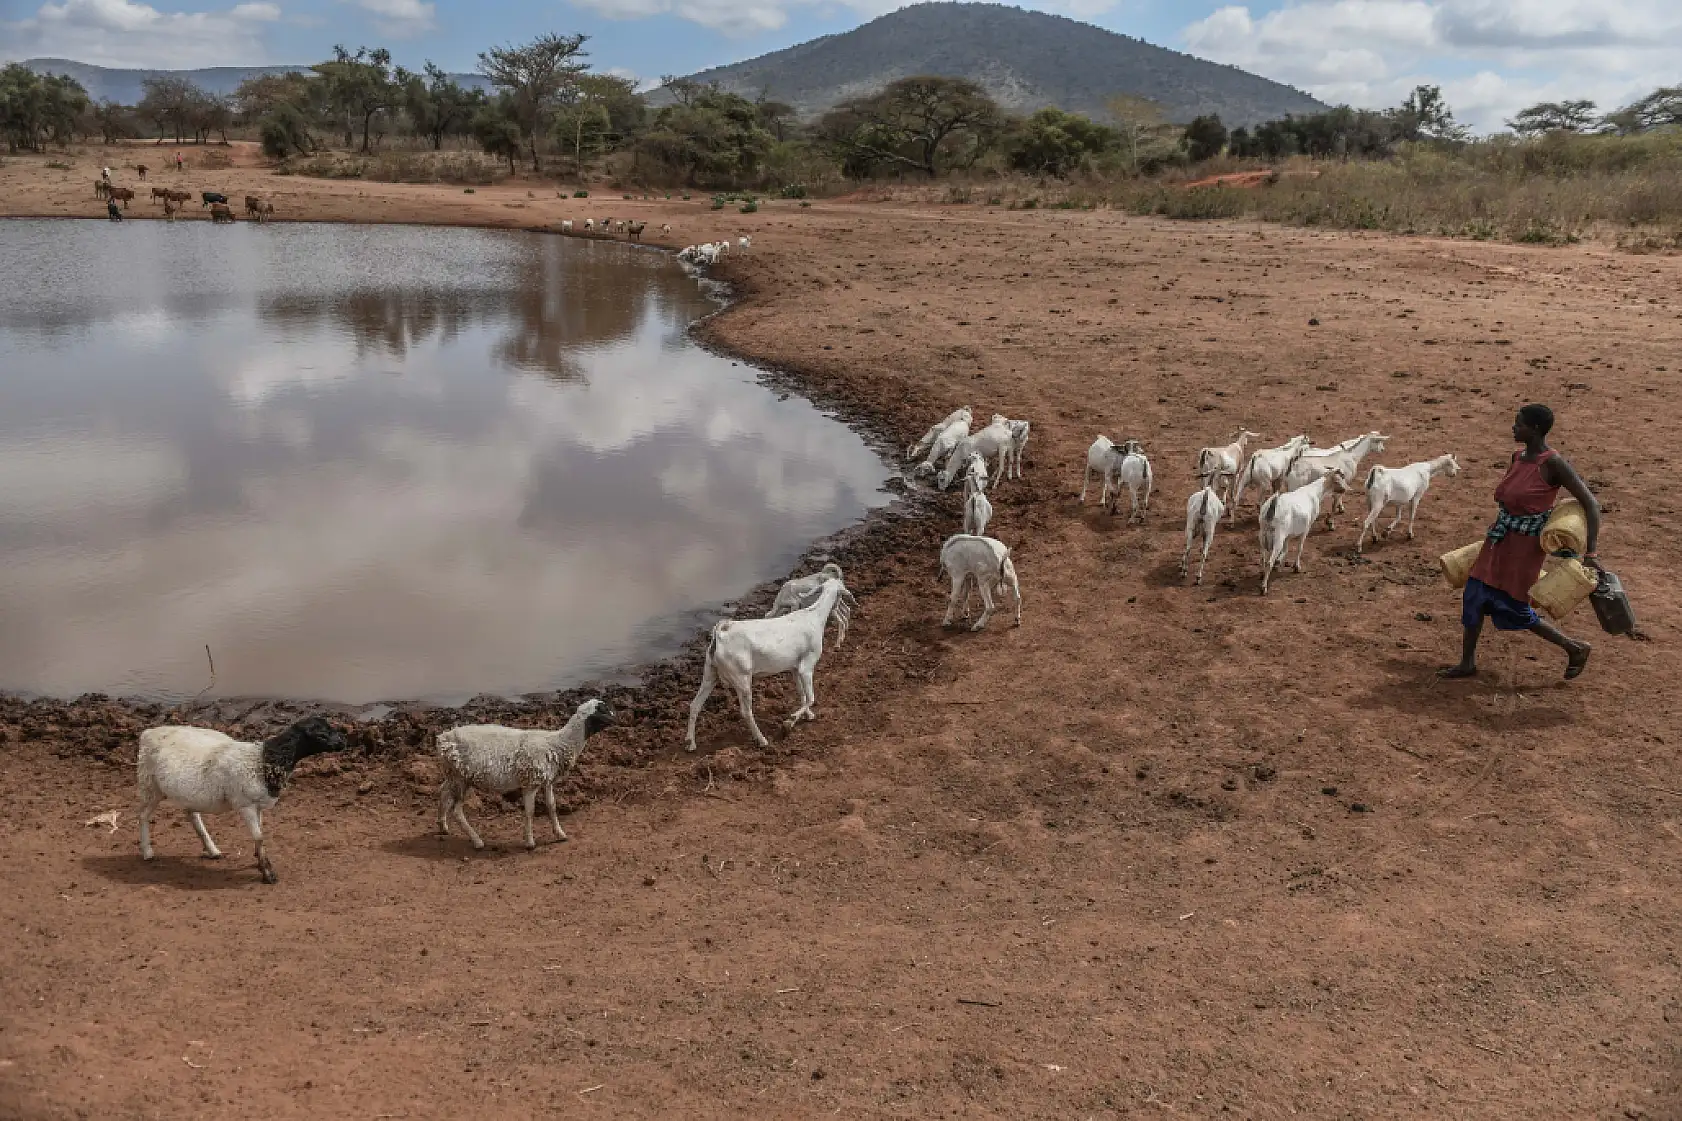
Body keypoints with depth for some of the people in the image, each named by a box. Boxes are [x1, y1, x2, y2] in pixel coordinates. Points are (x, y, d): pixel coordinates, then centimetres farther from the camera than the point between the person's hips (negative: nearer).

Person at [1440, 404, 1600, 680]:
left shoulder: (1553, 463, -20)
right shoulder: (1518, 458, 3)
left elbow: (1590, 503, -19)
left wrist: (1590, 553, -24)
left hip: (1524, 545, -8)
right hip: (1499, 539, 8)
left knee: (1514, 610, 2)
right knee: (1475, 597, 9)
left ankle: (1575, 648, 22)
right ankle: (1467, 663, 22)